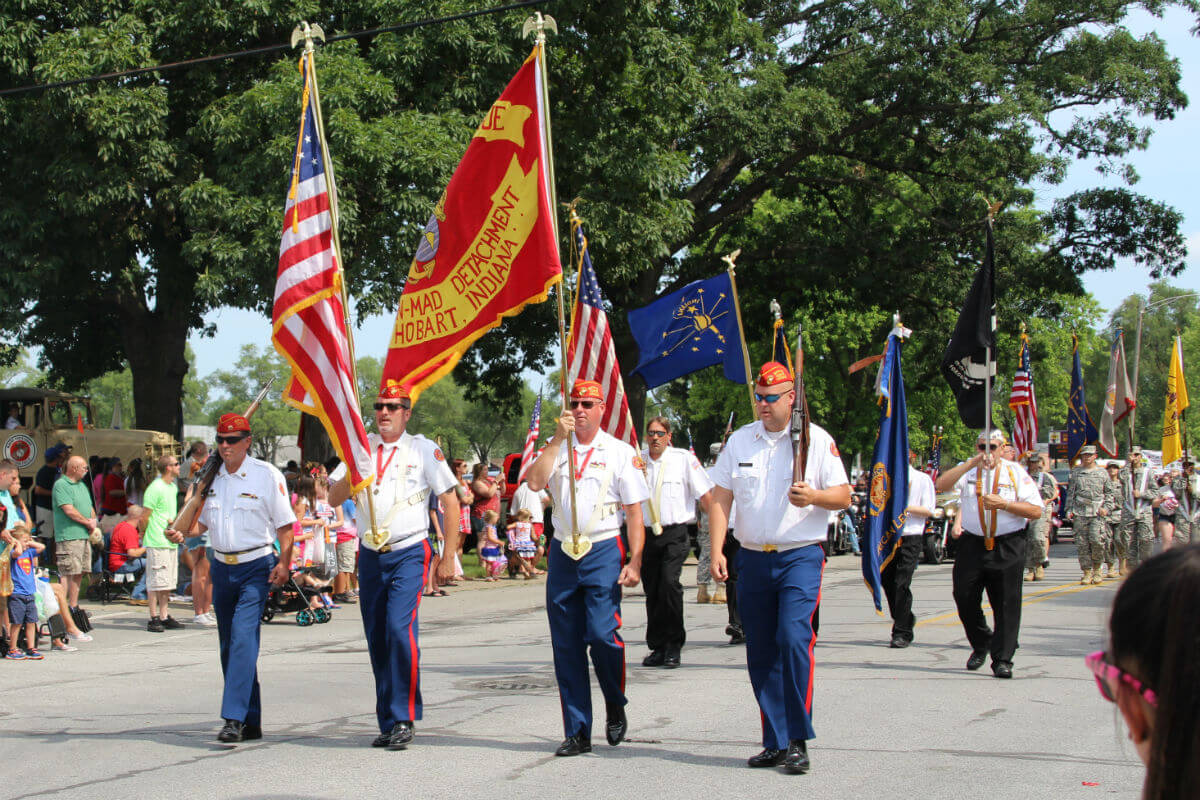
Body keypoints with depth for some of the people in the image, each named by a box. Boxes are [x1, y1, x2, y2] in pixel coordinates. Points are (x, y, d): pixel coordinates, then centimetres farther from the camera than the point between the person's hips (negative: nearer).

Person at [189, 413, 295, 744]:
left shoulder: (266, 475, -5)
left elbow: (285, 524, -3)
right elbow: (203, 520, 18)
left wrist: (283, 563, -14)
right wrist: (183, 533, -2)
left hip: (256, 567, -6)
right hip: (222, 567, 6)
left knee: (243, 637, -19)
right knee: (229, 644, 8)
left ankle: (235, 718, -23)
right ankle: (251, 721, 16)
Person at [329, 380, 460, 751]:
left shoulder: (423, 450, 1)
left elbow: (451, 502, 1)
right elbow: (334, 498, 9)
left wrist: (448, 557, -3)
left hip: (409, 554, -4)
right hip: (370, 555, 4)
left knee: (399, 628, -20)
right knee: (377, 638, 5)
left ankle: (403, 719, -12)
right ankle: (387, 723, 14)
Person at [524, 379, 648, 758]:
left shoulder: (620, 452, 4)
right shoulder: (556, 449, 12)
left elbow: (635, 510, 2)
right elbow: (535, 482, -7)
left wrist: (634, 562, -7)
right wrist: (557, 439, -11)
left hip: (604, 552, -3)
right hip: (562, 552, 3)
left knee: (603, 635, -16)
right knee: (566, 645, 3)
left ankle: (616, 707, 12)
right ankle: (577, 733, 11)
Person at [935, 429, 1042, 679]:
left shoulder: (1015, 472, 4)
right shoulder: (968, 471, 8)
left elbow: (1035, 510, -2)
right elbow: (942, 485, -11)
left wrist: (1002, 504, -14)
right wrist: (972, 463, -18)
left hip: (1007, 548, -2)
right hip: (972, 543, 2)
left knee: (1006, 604, -4)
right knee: (965, 599, 2)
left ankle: (1002, 660, 3)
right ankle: (980, 645, 26)